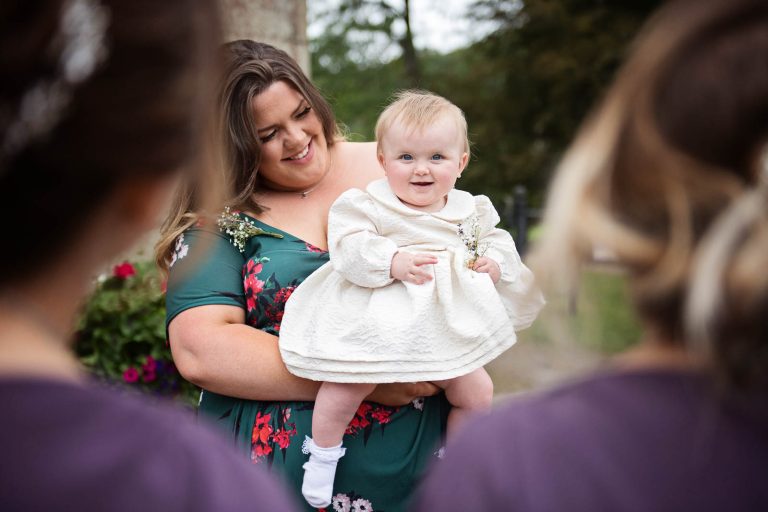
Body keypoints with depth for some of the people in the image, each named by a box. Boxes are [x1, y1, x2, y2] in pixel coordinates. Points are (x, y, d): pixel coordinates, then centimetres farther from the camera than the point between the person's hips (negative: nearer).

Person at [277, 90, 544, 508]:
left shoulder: (470, 209, 6)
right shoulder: (368, 204, -9)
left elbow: (496, 239, 18)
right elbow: (348, 246, -19)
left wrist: (495, 262, -4)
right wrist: (393, 261, -33)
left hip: (447, 328, 5)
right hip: (379, 324, -4)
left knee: (478, 394, 6)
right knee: (347, 385, -17)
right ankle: (323, 455, 10)